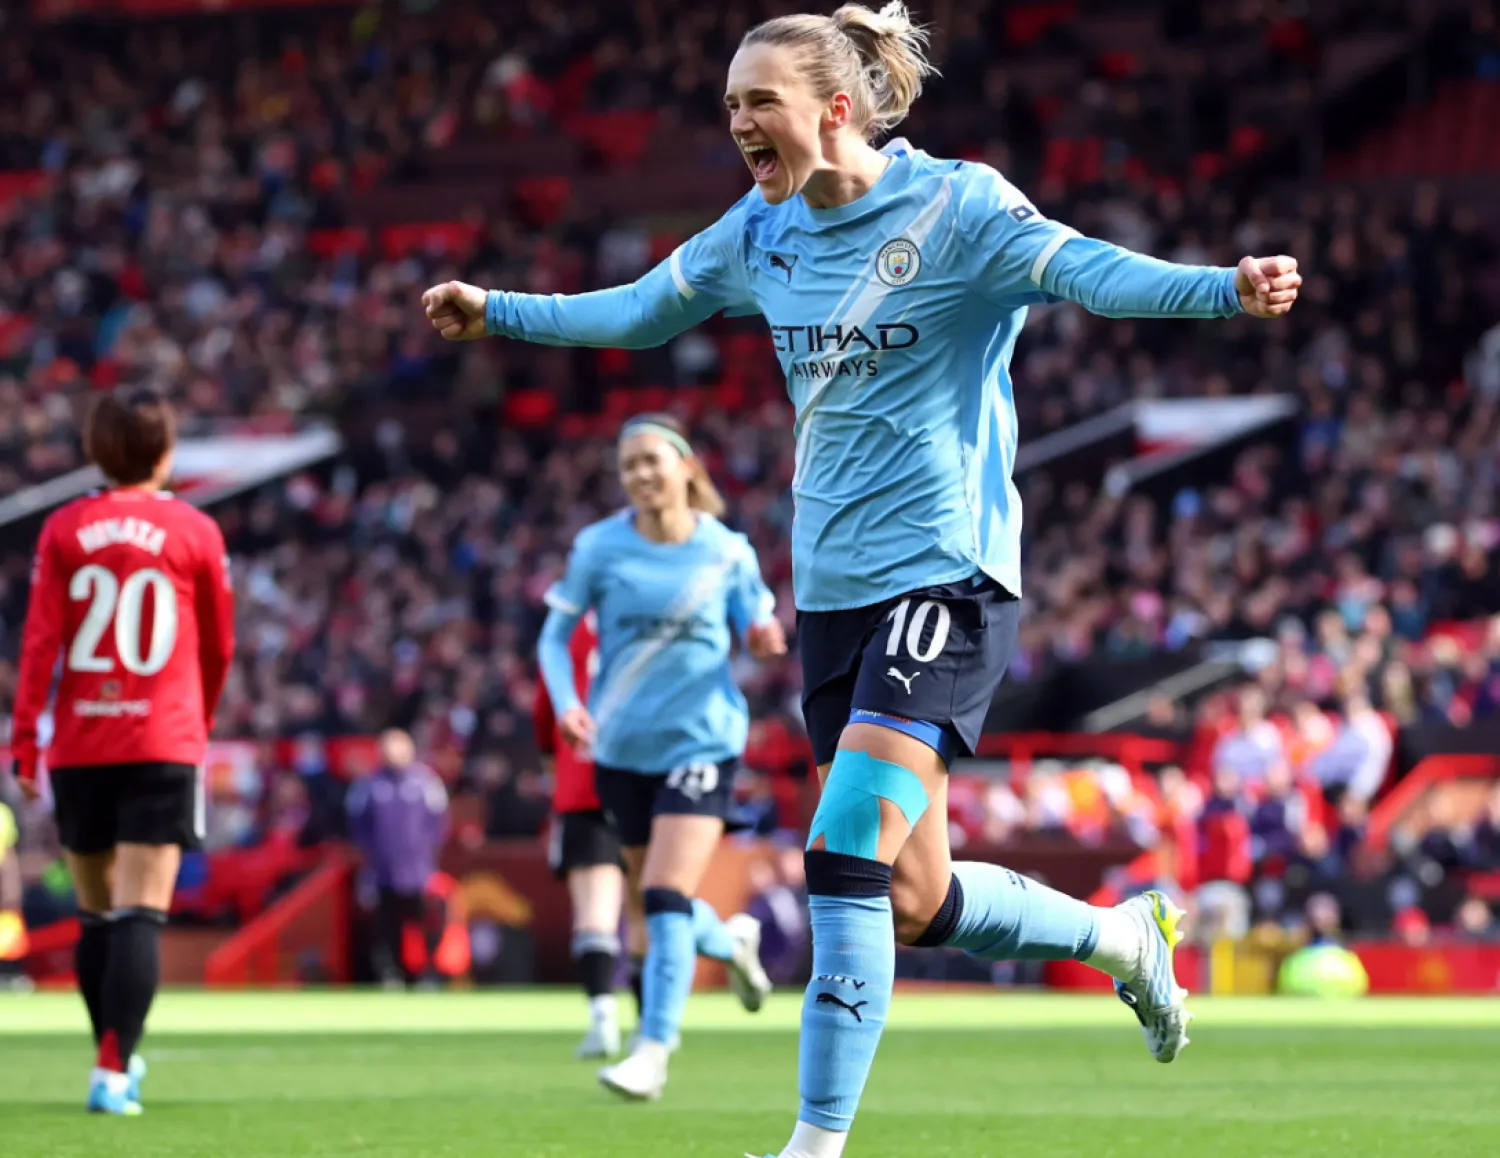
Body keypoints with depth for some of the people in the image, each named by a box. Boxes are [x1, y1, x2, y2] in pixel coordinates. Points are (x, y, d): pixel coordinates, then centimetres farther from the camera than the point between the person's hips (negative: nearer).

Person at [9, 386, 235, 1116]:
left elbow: (40, 642, -4)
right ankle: (113, 1070, -19)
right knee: (140, 915, -7)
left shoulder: (64, 530, 2)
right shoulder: (194, 532, 1)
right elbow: (218, 646, 11)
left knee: (95, 912, 16)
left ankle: (118, 1061, 27)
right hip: (164, 745, -2)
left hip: (79, 747, 2)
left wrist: (24, 741, -2)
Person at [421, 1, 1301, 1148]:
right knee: (915, 903, 8)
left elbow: (1085, 270, -27)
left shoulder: (953, 206, -13)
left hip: (944, 575, -7)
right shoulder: (761, 231, 7)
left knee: (848, 859, -18)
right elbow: (644, 309, 24)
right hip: (832, 586, 7)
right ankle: (1124, 933, 34)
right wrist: (497, 311, 27)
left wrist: (1226, 287, -44)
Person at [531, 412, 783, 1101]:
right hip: (621, 747, 3)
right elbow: (555, 633, 2)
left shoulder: (728, 552, -3)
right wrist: (565, 702, -15)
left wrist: (764, 639, -16)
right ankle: (732, 940, 48)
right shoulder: (599, 547, -3)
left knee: (667, 898, -17)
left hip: (700, 740, -3)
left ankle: (653, 1052, -16)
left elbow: (755, 630, 9)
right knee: (655, 900, 14)